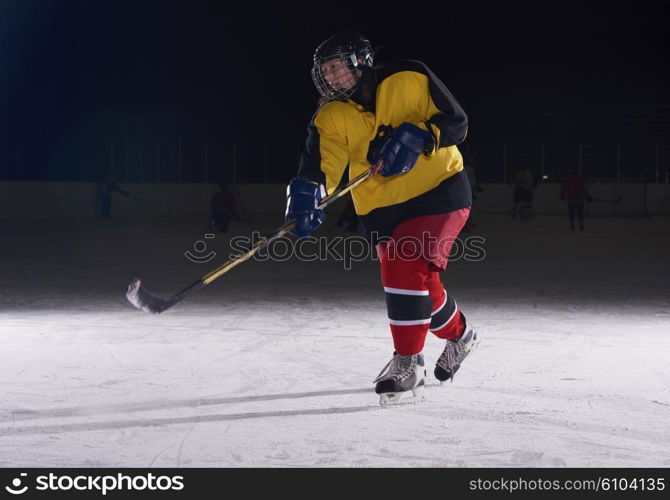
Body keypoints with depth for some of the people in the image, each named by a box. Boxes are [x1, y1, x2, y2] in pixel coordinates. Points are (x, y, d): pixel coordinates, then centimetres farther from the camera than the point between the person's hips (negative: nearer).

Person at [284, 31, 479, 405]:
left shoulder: (410, 80, -10)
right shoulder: (331, 118, -1)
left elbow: (456, 122, -9)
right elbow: (320, 165, -15)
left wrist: (417, 136, -26)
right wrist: (306, 193, -36)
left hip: (439, 189, -4)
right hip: (383, 209, 4)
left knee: (408, 270, -20)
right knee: (420, 282, 5)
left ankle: (408, 363, -9)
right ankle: (459, 334, 36)